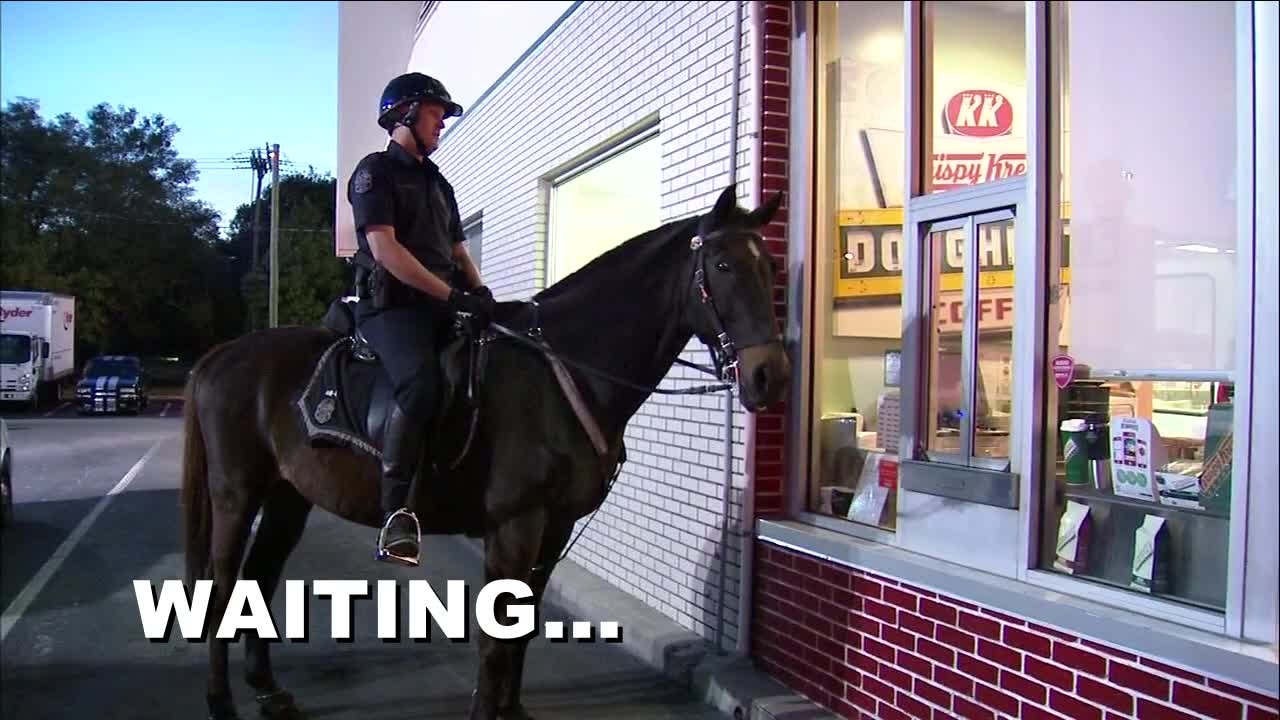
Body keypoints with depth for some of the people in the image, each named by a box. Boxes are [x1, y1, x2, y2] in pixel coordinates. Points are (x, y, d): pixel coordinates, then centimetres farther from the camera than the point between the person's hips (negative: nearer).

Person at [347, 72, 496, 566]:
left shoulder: (438, 183, 25)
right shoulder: (376, 171, 1)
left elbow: (458, 250, 25)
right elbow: (385, 248, -12)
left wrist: (480, 293, 3)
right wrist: (453, 293, -19)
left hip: (441, 306, 8)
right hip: (392, 304, -8)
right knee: (421, 383, -33)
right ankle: (397, 512, -30)